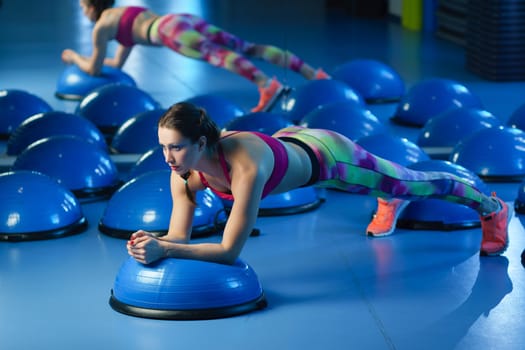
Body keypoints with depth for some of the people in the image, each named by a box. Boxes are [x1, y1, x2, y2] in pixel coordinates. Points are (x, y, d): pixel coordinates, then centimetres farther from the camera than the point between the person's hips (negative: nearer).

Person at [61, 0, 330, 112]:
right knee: (249, 48, -5)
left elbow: (94, 69, 23)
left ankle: (269, 85, -55)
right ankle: (313, 73, -16)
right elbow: (118, 62, 52)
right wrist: (95, 58, 60)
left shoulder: (101, 27, 17)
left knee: (217, 54, -30)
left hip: (170, 28, -7)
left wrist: (74, 57, 41)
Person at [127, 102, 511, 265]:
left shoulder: (246, 167, -46)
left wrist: (164, 250, -52)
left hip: (327, 156, -6)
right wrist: (154, 242, -41)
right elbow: (180, 235, -19)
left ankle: (491, 208, 45)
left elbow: (230, 250, -45)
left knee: (413, 182, 18)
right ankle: (391, 202, 74)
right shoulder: (184, 173, -27)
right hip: (289, 145, 6)